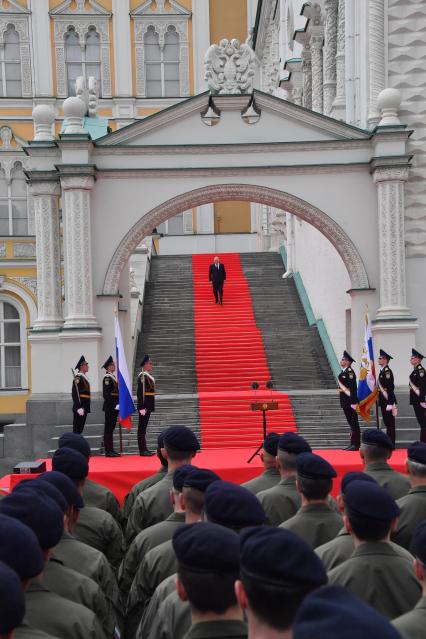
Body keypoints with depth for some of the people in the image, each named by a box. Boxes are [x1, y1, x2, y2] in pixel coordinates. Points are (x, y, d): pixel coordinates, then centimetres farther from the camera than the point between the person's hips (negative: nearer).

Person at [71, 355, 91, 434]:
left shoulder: (84, 377, 16)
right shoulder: (78, 378, -14)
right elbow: (75, 393, -20)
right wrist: (79, 408, -24)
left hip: (84, 407, 9)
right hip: (80, 407, -9)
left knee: (80, 427, 12)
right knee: (77, 428, -6)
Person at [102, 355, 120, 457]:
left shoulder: (113, 377, 17)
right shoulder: (107, 378, -13)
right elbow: (106, 394, -19)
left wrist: (117, 404, 15)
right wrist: (113, 405, -21)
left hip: (114, 407, 9)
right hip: (110, 407, -9)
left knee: (111, 428, 11)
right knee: (109, 428, -5)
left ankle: (110, 450, 16)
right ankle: (108, 451, -3)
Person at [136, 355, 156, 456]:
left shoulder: (148, 376, 15)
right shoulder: (142, 376, -15)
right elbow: (140, 392, -20)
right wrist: (142, 407, -23)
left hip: (148, 406, 10)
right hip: (144, 405, -10)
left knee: (143, 427, 12)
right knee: (142, 427, -5)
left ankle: (144, 449, 17)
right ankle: (142, 450, -2)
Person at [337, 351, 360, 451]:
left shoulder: (350, 372, -15)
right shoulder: (342, 372, 14)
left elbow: (353, 388, -20)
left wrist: (354, 402, -23)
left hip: (351, 401, -10)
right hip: (345, 401, 10)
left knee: (354, 423, -4)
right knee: (351, 423, 13)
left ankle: (355, 444, -1)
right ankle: (352, 443, 19)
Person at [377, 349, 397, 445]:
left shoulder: (387, 371, -15)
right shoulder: (382, 371, 15)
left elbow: (391, 388, -21)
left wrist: (390, 404, -24)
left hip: (388, 401, -10)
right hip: (383, 401, 10)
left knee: (390, 423, -5)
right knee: (387, 422, 12)